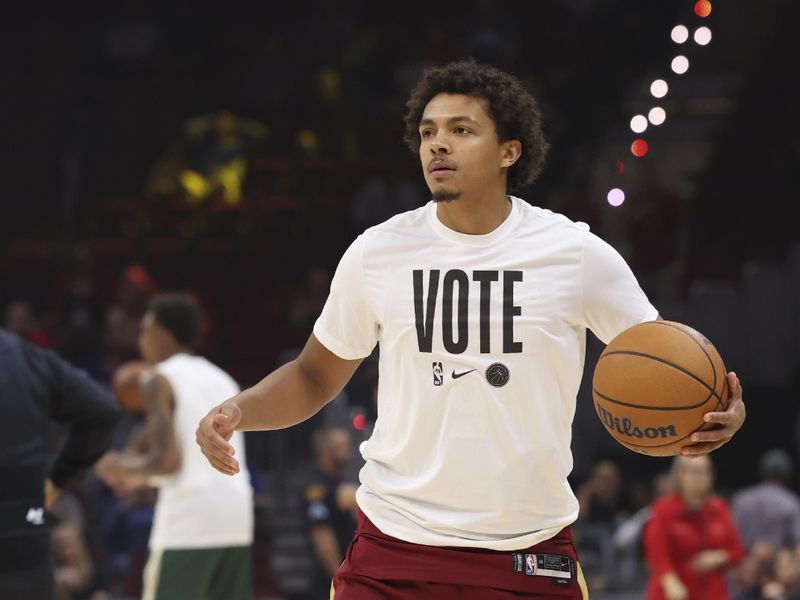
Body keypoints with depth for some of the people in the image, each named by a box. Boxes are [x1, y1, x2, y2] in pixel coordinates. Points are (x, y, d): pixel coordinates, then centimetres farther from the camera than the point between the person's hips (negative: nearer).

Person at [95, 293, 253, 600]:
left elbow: (168, 459, -13)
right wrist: (143, 475, 29)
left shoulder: (160, 380, -3)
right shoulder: (222, 379, 19)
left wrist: (124, 467, 5)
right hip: (236, 516, 7)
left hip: (188, 518, -7)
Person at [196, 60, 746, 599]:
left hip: (532, 554, -1)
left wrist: (717, 412, -17)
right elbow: (315, 378, 13)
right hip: (395, 541, 1)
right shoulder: (376, 252, 1)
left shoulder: (577, 254, -3)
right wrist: (236, 412, -5)